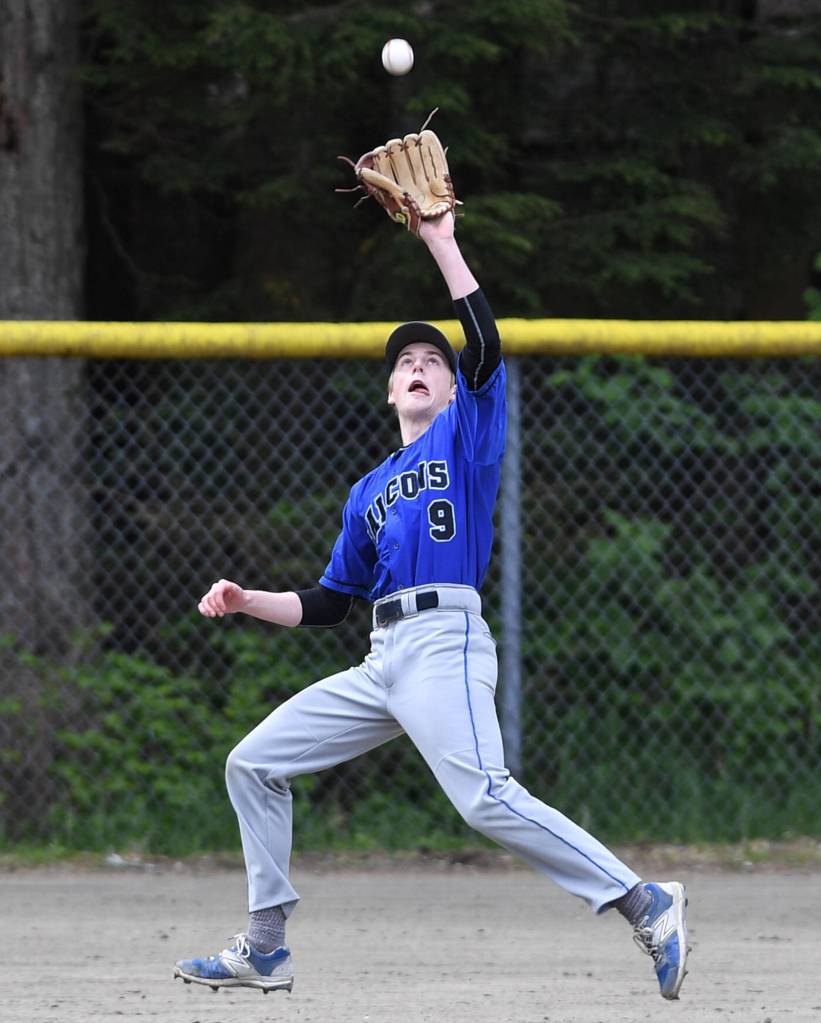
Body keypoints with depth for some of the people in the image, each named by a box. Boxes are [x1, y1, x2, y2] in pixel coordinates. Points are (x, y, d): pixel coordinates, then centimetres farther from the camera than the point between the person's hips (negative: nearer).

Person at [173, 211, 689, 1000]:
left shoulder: (467, 432, 12)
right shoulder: (369, 491, 26)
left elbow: (485, 345, -4)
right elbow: (329, 602, 28)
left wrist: (442, 242, 0)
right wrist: (248, 602, 15)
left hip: (444, 645, -8)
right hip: (383, 661, 8)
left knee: (486, 800, -27)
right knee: (253, 765, 7)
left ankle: (645, 905, -26)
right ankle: (265, 950, 11)